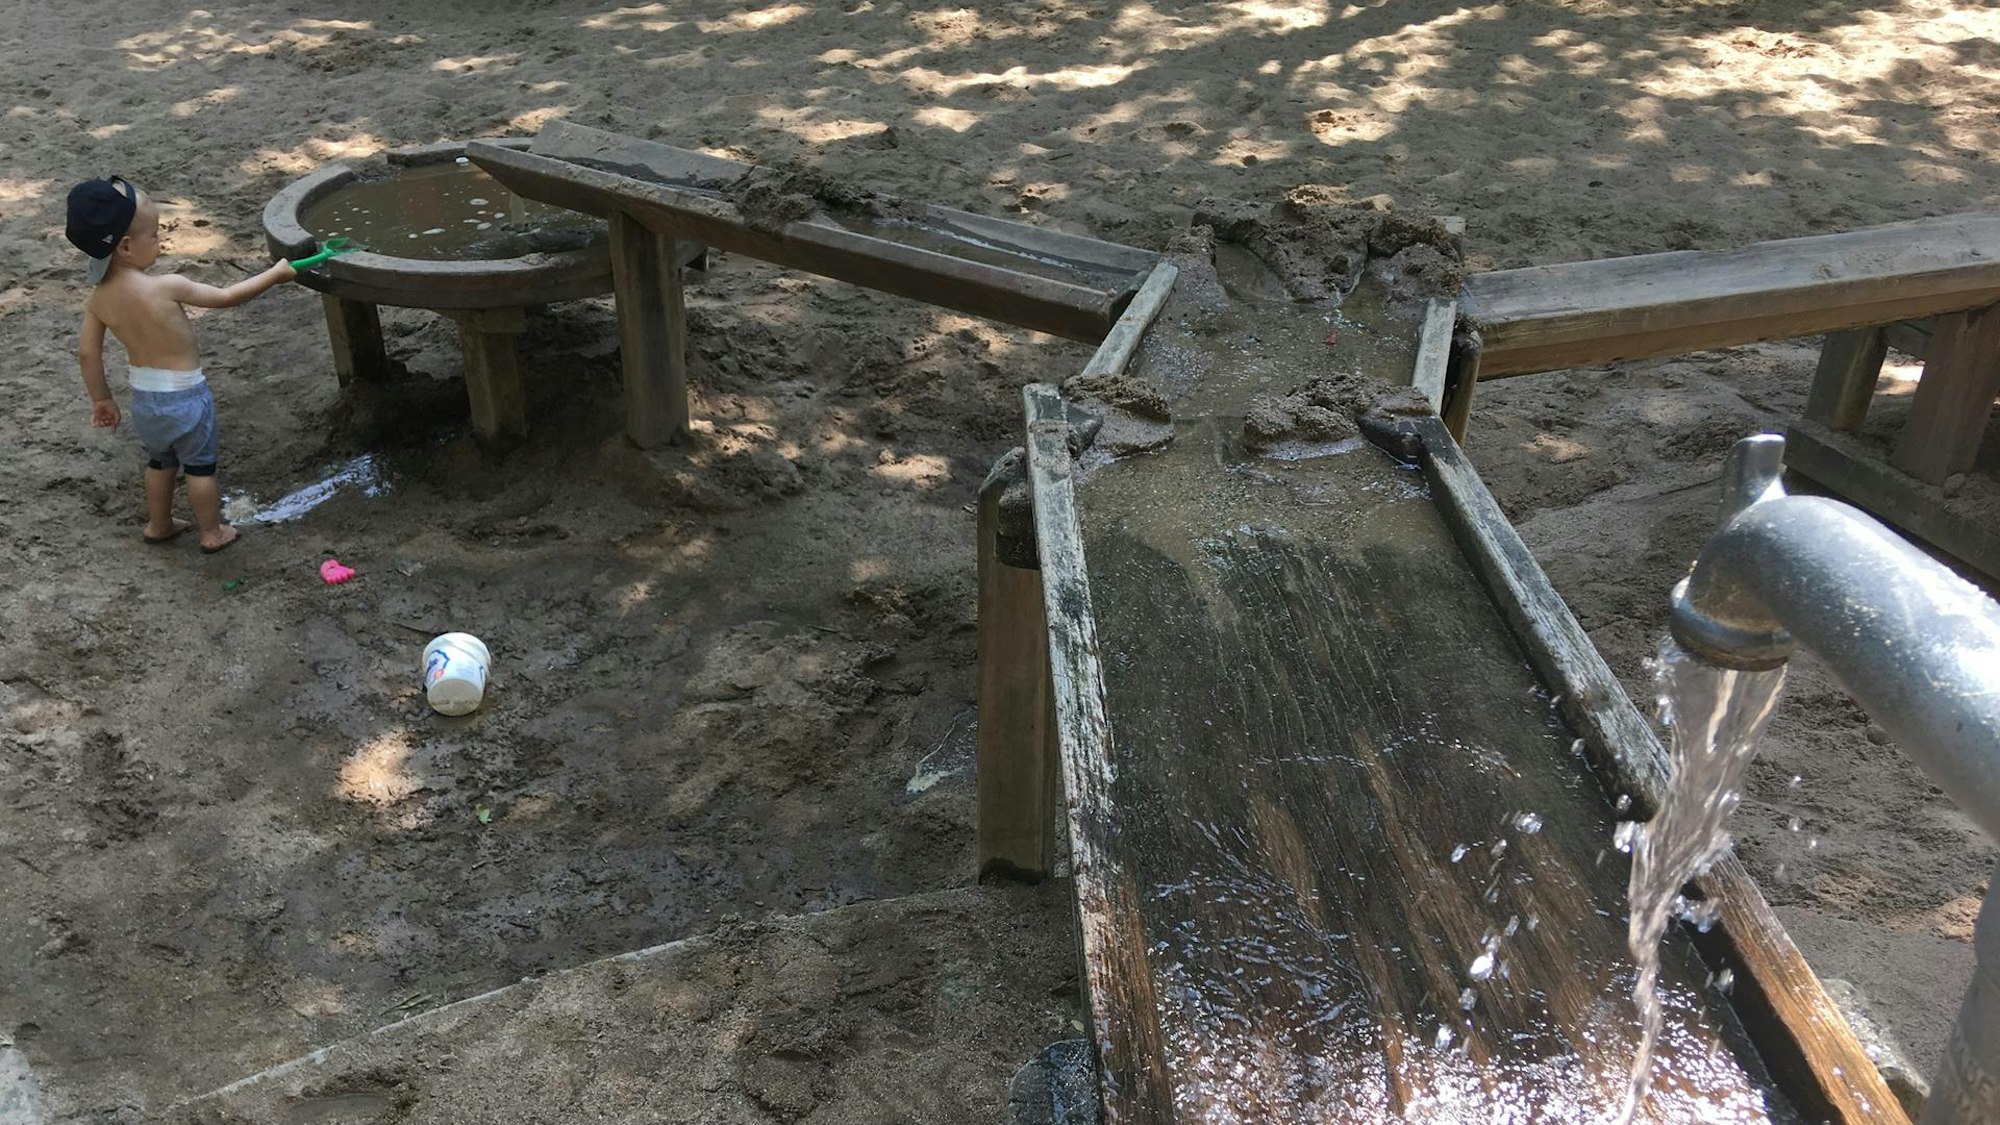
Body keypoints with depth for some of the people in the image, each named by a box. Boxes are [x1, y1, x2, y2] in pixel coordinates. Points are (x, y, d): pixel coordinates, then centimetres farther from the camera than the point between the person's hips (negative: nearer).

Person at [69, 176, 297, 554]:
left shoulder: (98, 298, -8)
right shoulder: (165, 287, -26)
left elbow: (88, 354, 0)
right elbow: (226, 297, -16)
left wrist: (101, 399, 14)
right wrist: (275, 274, -4)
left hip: (144, 396, 6)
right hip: (185, 395, -6)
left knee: (160, 461, 27)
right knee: (200, 466, 14)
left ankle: (159, 525, 41)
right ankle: (212, 533, 26)